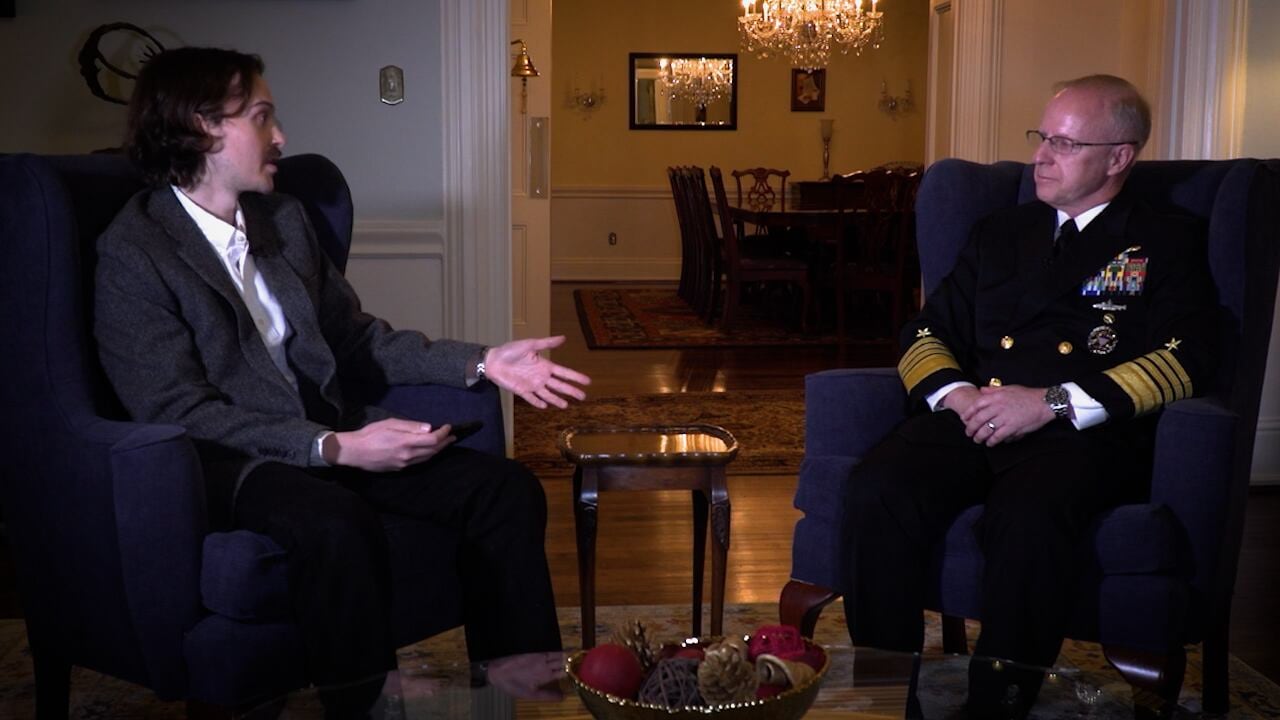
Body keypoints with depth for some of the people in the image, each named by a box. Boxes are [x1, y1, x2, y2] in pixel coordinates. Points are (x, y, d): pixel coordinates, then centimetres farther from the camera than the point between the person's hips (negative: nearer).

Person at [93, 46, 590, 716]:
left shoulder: (284, 218, 13)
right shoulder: (132, 252, -9)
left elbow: (355, 336, 17)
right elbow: (178, 410, -15)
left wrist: (481, 362, 5)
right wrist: (334, 447, -23)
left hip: (330, 434, 7)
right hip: (227, 460, -7)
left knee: (506, 486, -10)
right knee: (337, 523, -38)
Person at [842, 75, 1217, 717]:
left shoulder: (1166, 243, 14)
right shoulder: (1000, 233, 27)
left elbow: (1183, 360, -2)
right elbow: (925, 334, 21)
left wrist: (1052, 403, -13)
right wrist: (955, 392, -3)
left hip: (1086, 431, -4)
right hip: (973, 418, 4)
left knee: (1027, 517, -38)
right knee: (877, 491, -29)